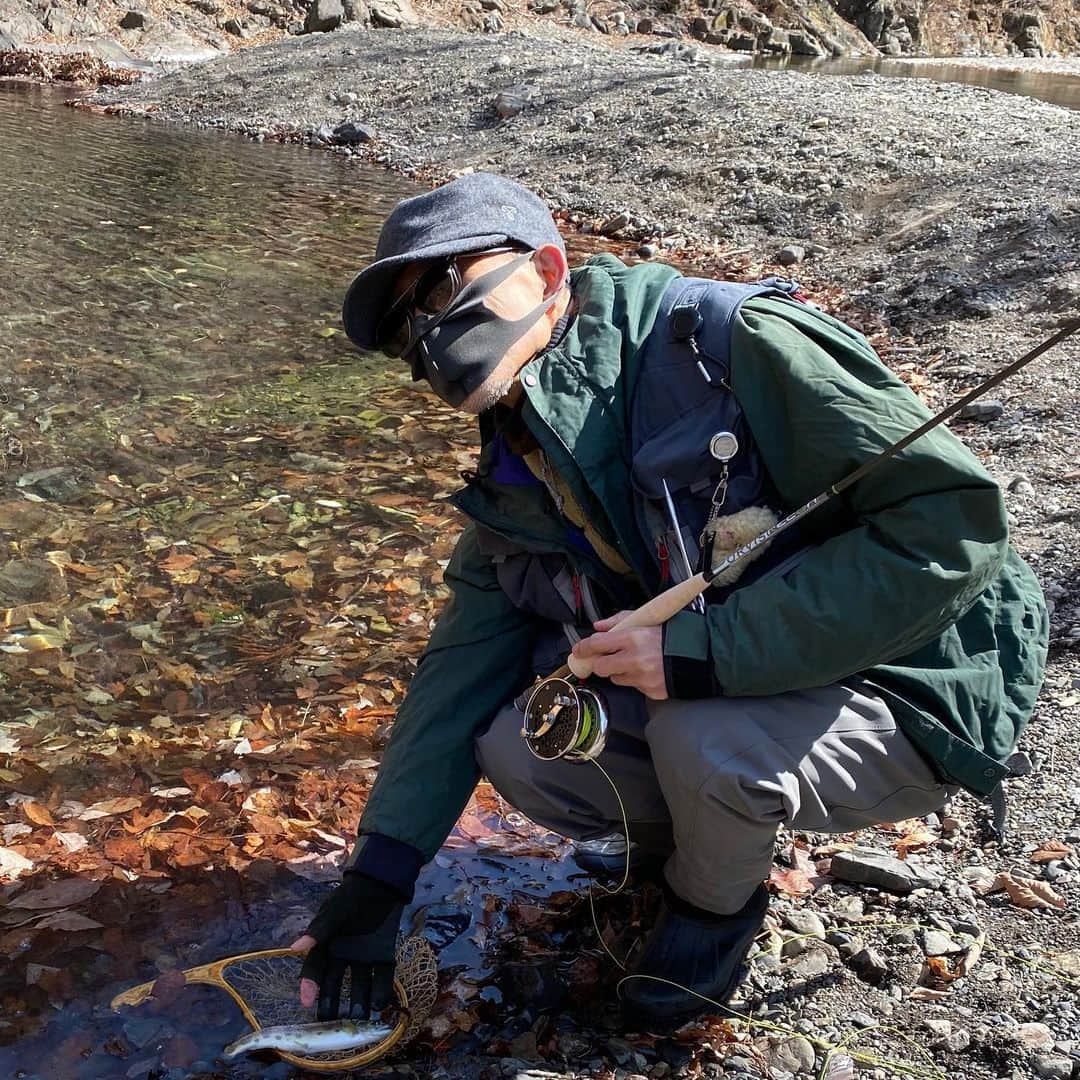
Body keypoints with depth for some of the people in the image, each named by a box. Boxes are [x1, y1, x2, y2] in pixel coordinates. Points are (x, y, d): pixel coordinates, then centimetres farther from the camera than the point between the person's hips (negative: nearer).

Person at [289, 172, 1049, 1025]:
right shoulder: (517, 480, 0)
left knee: (702, 732, -34)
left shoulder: (739, 347, -25)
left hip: (908, 703, -6)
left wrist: (705, 648, -33)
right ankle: (678, 833, 17)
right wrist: (376, 877, -5)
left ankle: (719, 901, 1)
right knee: (516, 746, -13)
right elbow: (463, 662, 2)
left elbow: (952, 518, -30)